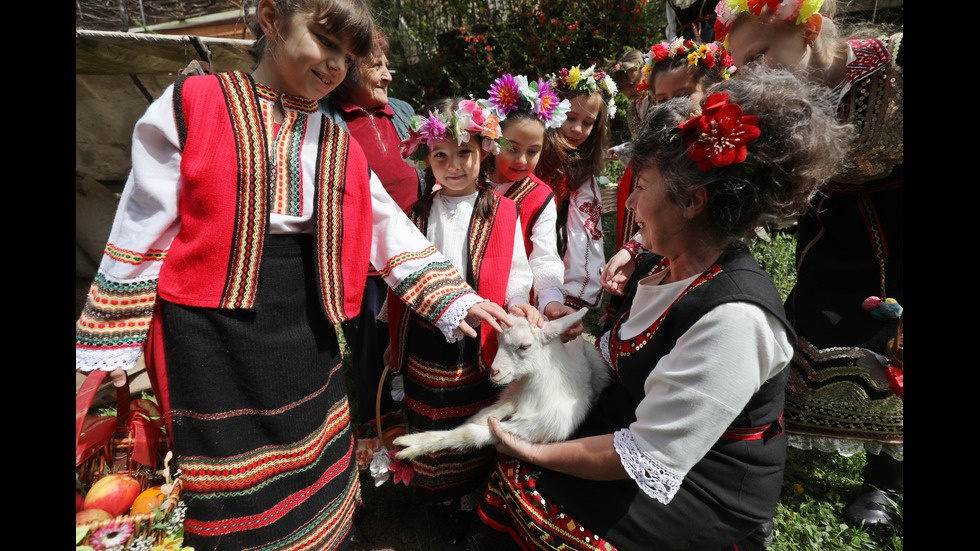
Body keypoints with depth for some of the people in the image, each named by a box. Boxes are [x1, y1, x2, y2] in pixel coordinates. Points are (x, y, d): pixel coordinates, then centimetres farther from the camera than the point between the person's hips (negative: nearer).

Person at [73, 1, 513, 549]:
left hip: (307, 329, 4)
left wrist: (456, 299, -4)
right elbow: (141, 233, -2)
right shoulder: (190, 105, -3)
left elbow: (395, 233, 5)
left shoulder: (341, 147, 8)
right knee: (231, 496, 11)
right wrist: (115, 350, -1)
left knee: (315, 486, 16)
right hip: (211, 332, -3)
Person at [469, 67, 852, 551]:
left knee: (523, 483, -13)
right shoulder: (663, 264, -3)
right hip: (632, 422, 7)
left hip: (706, 488, -7)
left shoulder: (734, 316, -30)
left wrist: (533, 453, -19)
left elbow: (650, 459, -27)